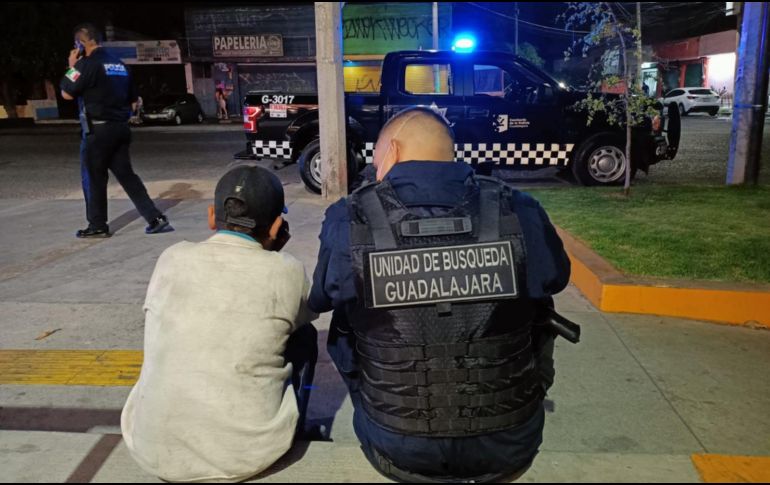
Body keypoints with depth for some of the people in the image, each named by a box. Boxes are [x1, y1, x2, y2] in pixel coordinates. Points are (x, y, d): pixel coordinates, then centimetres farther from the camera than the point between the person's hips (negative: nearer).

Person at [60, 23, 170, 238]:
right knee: (126, 174, 10)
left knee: (93, 178, 6)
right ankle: (155, 218, 2)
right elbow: (132, 100, 17)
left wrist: (71, 67, 1)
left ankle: (97, 226, 14)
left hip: (98, 129, -7)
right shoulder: (119, 65, 13)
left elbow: (66, 93, -9)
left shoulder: (87, 64, -11)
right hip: (121, 128, 7)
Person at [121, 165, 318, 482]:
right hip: (247, 453, -3)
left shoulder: (172, 259, -1)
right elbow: (303, 315, 14)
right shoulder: (286, 271, -8)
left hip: (152, 449, 3)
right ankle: (291, 433, 34)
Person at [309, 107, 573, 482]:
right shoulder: (521, 214, -13)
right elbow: (555, 279, 9)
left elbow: (319, 301, 5)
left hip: (397, 451, 0)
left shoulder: (347, 222, -14)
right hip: (510, 447, 1)